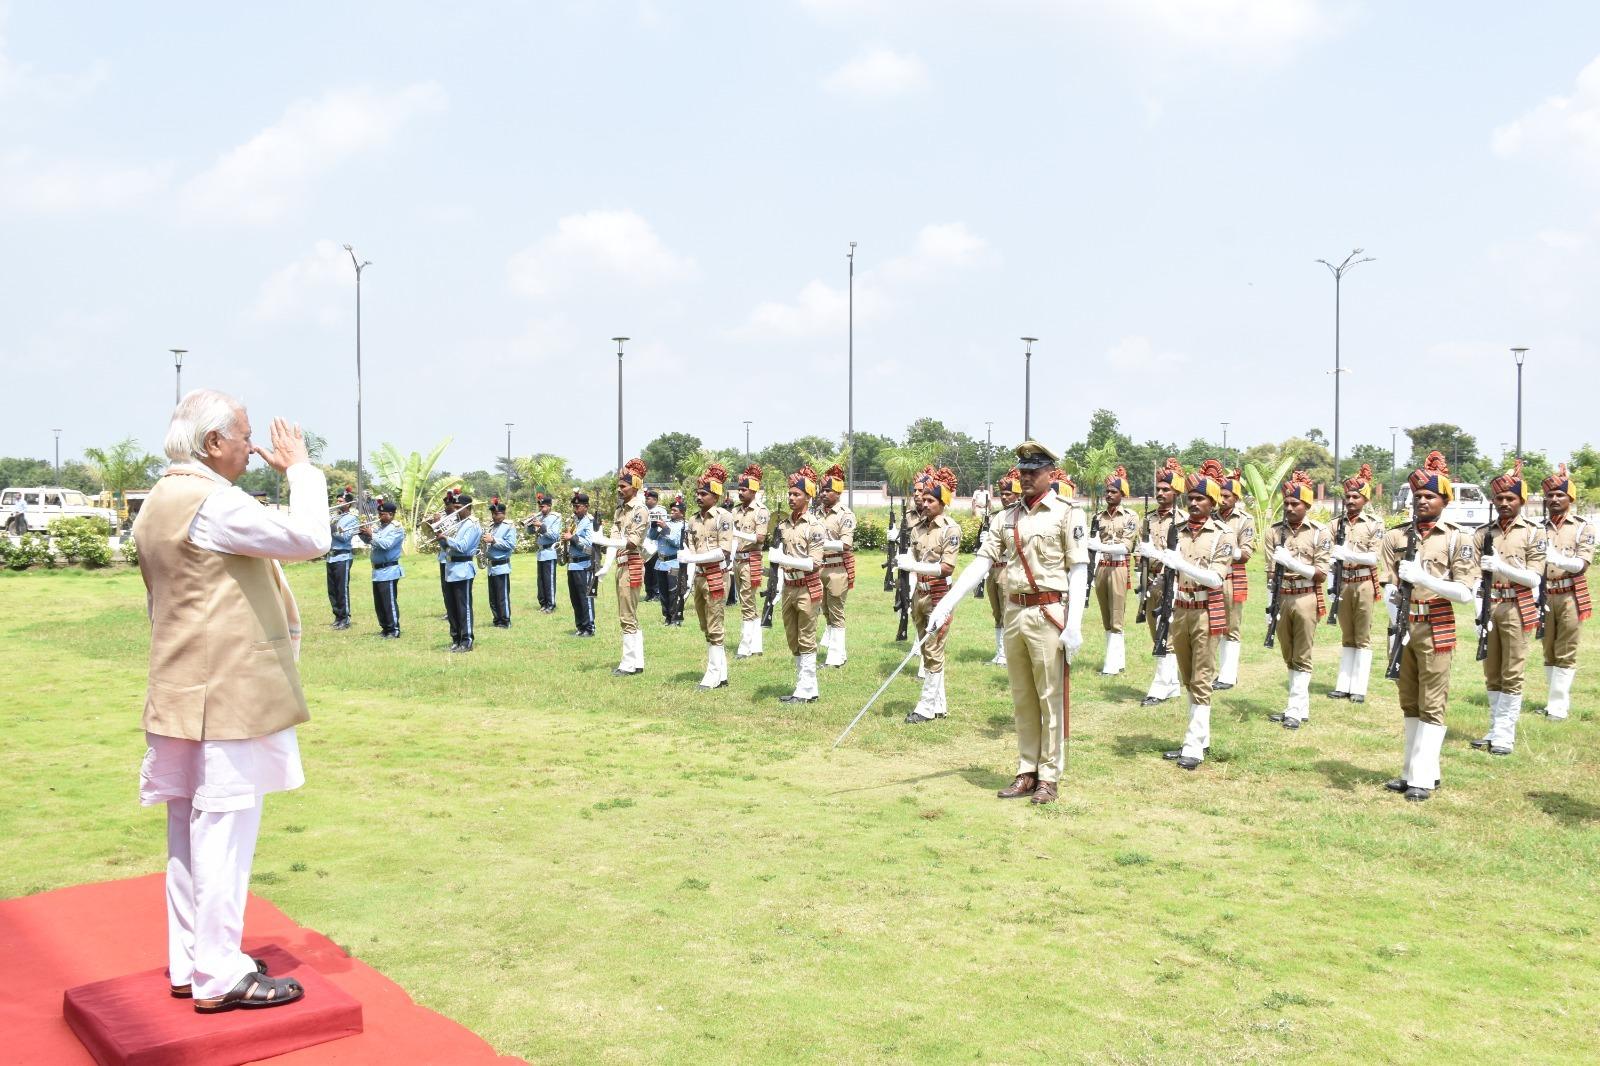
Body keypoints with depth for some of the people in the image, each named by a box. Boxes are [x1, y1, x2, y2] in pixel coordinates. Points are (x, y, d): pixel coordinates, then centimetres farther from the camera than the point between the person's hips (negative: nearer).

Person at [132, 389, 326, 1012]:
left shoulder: (157, 505, 15)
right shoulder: (210, 501, -18)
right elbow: (308, 538, -22)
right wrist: (300, 470, -8)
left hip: (182, 692, 10)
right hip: (229, 695, -10)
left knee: (191, 828, 15)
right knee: (225, 829, -4)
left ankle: (188, 962, 24)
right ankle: (220, 977, 3)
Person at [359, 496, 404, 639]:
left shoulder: (396, 528, -9)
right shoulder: (380, 526, 14)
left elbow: (386, 544, -22)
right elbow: (368, 540, 15)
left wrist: (371, 534, -19)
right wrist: (363, 532, -3)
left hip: (389, 571, -8)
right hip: (377, 570, 8)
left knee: (389, 602, -7)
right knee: (378, 604, 13)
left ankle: (394, 630, -3)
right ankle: (385, 628, 21)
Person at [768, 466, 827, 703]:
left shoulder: (815, 526, -12)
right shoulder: (783, 523, 9)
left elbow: (814, 563, -16)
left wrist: (786, 560, -25)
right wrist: (775, 559, -6)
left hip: (807, 588, -7)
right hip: (788, 586, 7)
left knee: (806, 641, -1)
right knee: (793, 640, 12)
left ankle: (806, 691, 5)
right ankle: (806, 688, 21)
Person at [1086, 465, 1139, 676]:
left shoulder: (1130, 517, -3)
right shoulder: (1098, 517, 11)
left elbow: (1126, 547, -13)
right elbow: (1093, 546, 8)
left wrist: (1100, 546, -25)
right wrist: (1091, 571, -2)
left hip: (1119, 568, -6)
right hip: (1101, 569, 6)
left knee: (1116, 619, -6)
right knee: (1106, 619, 10)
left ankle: (1112, 664, -6)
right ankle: (1119, 659, 19)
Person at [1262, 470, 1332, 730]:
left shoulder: (1320, 533, -6)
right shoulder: (1275, 531, 2)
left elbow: (1321, 574, -8)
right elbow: (1271, 571, -2)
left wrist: (1292, 563, -22)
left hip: (1306, 599, -4)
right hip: (1281, 598, 4)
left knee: (1302, 658, 1)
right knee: (1288, 657, 11)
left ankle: (1295, 711, 3)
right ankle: (1302, 708, 22)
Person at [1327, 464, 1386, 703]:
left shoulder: (1374, 524, -4)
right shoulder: (1338, 524, 8)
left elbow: (1374, 557, -12)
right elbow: (1331, 554, 9)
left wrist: (1348, 554, -24)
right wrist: (1332, 558, -14)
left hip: (1364, 584, -4)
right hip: (1343, 584, 4)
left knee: (1362, 637, 1)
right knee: (1347, 637, 11)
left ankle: (1359, 688, 3)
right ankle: (1344, 685, 15)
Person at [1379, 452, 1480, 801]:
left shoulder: (1458, 538, -4)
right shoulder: (1395, 537, 6)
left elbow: (1464, 593, -10)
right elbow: (1389, 589, 1)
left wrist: (1420, 576, -20)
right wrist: (1397, 625, -12)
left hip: (1436, 629, -4)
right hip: (1403, 626, 4)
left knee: (1431, 706, -2)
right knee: (1410, 704, 12)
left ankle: (1423, 778, 0)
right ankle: (1412, 770, 21)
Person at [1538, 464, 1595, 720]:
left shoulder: (1583, 528, -2)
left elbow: (1582, 563, -12)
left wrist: (1557, 558, -29)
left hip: (1570, 596, -3)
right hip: (1545, 596, 4)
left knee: (1566, 654, -3)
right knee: (1549, 652, 10)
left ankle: (1558, 706, -2)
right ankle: (1560, 699, 21)